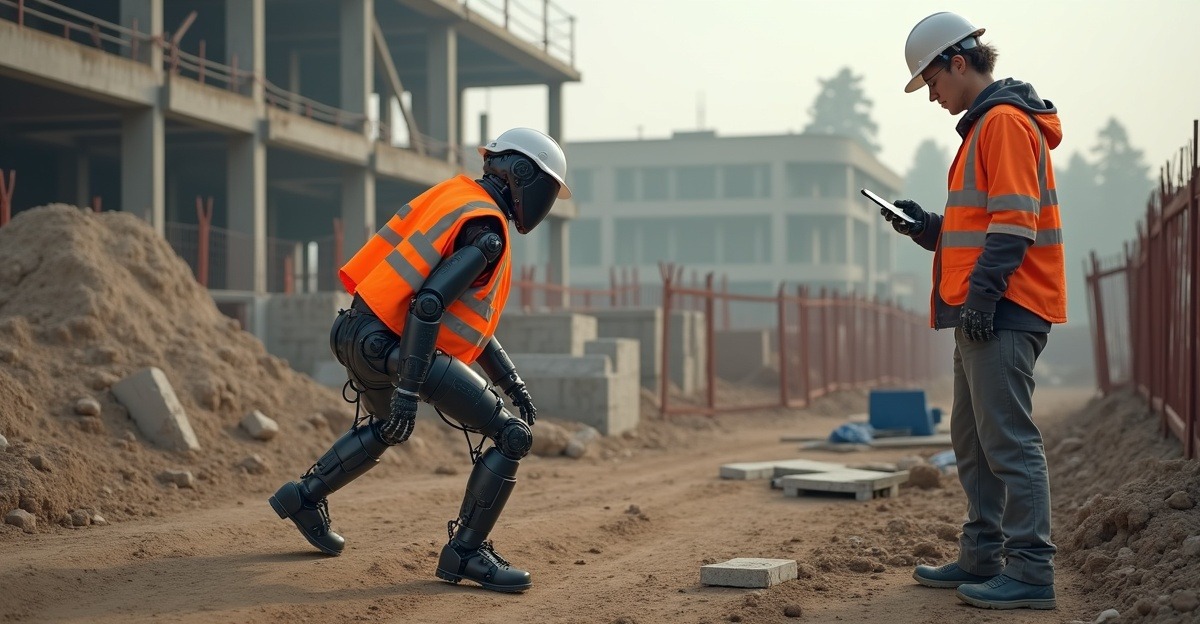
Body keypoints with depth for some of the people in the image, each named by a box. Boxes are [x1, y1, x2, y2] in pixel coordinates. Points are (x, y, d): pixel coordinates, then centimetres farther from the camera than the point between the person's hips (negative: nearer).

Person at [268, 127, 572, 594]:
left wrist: (511, 382, 20)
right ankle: (464, 554, 0)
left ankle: (303, 497, 45)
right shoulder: (485, 230, -13)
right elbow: (428, 303, -25)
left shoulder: (458, 198, 18)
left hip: (359, 333, 10)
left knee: (387, 430, 38)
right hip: (390, 346, -10)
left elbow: (469, 313, 22)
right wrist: (408, 389, -26)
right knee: (513, 437, -6)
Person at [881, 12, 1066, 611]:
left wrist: (982, 295, -21)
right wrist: (927, 227, 14)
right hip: (980, 315, 11)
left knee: (1008, 440, -10)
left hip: (1002, 313, -11)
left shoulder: (1005, 121, -10)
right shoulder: (983, 125, 21)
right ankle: (982, 557, 22)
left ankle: (1031, 571, -8)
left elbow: (1014, 224, -19)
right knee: (972, 441, 15)